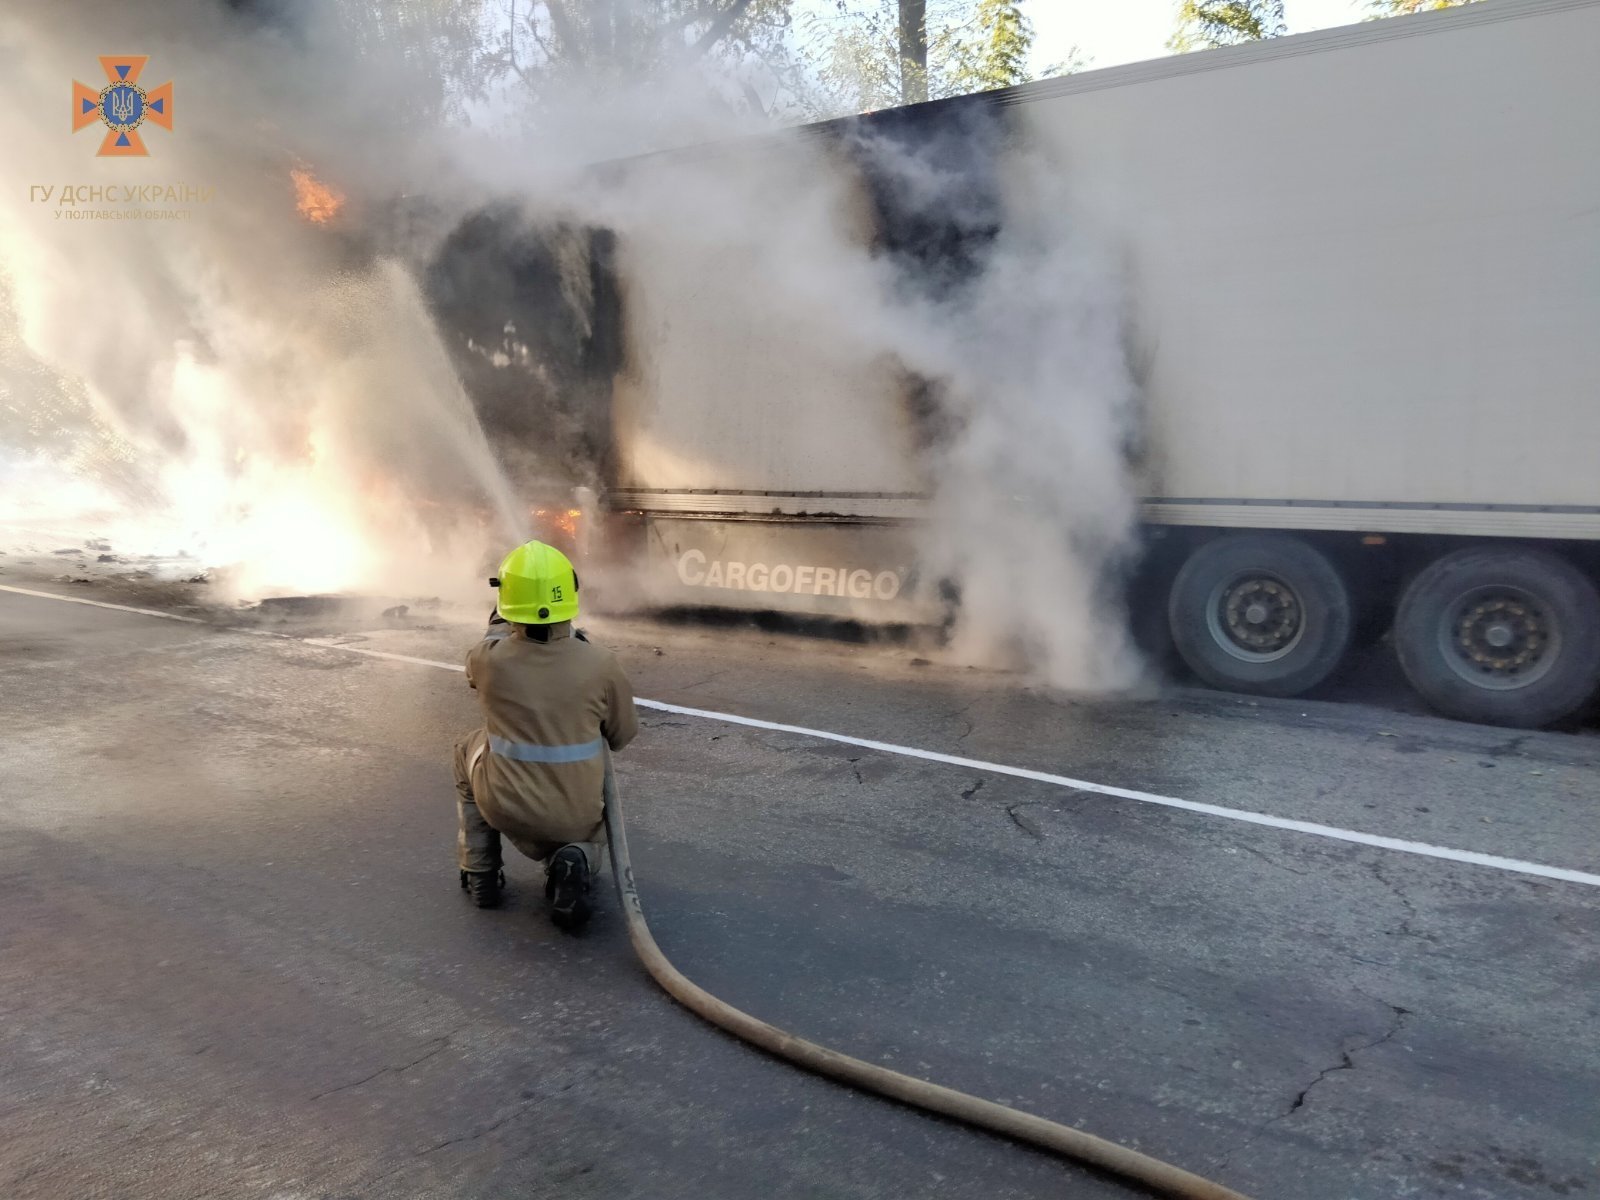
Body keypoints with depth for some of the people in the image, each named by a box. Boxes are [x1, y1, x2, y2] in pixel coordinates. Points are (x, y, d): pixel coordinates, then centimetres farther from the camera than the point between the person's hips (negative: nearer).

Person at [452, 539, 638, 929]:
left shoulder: (488, 658, -14)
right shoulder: (600, 664, -17)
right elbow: (623, 735, 0)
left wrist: (499, 623, 29)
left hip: (504, 809, 1)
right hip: (575, 817, 0)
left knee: (469, 749, 31)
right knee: (590, 835, 36)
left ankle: (480, 873, 28)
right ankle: (573, 860, -2)